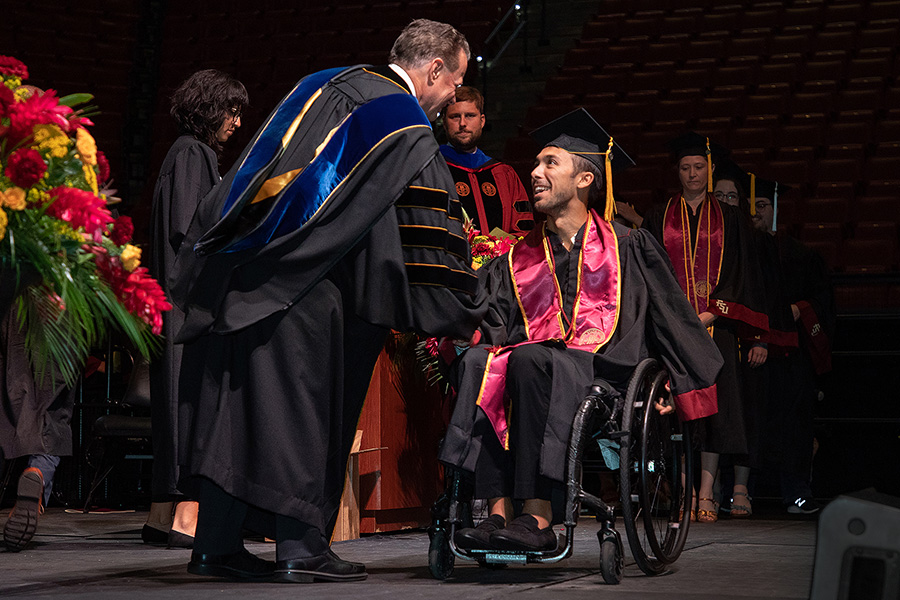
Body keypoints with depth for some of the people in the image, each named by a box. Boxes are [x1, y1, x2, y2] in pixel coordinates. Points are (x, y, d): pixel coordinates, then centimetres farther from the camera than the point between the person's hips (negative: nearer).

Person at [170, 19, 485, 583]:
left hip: (239, 272, 7)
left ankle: (217, 543, 12)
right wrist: (466, 318, 4)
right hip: (308, 295, -7)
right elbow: (435, 231, -3)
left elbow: (241, 182, 22)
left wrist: (208, 253, 26)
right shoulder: (408, 131, -2)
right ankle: (301, 548, 1)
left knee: (236, 407, 8)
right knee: (303, 408, 0)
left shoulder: (326, 84, 20)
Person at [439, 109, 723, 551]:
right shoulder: (520, 257, 23)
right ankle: (498, 510, -37)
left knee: (528, 358, -36)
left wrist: (668, 382, 3)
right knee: (476, 361, -29)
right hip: (541, 371, 4)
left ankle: (538, 517, -39)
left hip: (608, 370, -4)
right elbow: (492, 327, 12)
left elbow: (671, 318, 13)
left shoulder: (627, 247, 14)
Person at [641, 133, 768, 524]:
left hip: (716, 325, 0)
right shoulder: (660, 218, 12)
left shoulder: (728, 219, 12)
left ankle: (706, 494, -4)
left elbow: (740, 273, 6)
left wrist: (711, 314, -7)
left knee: (713, 406, -5)